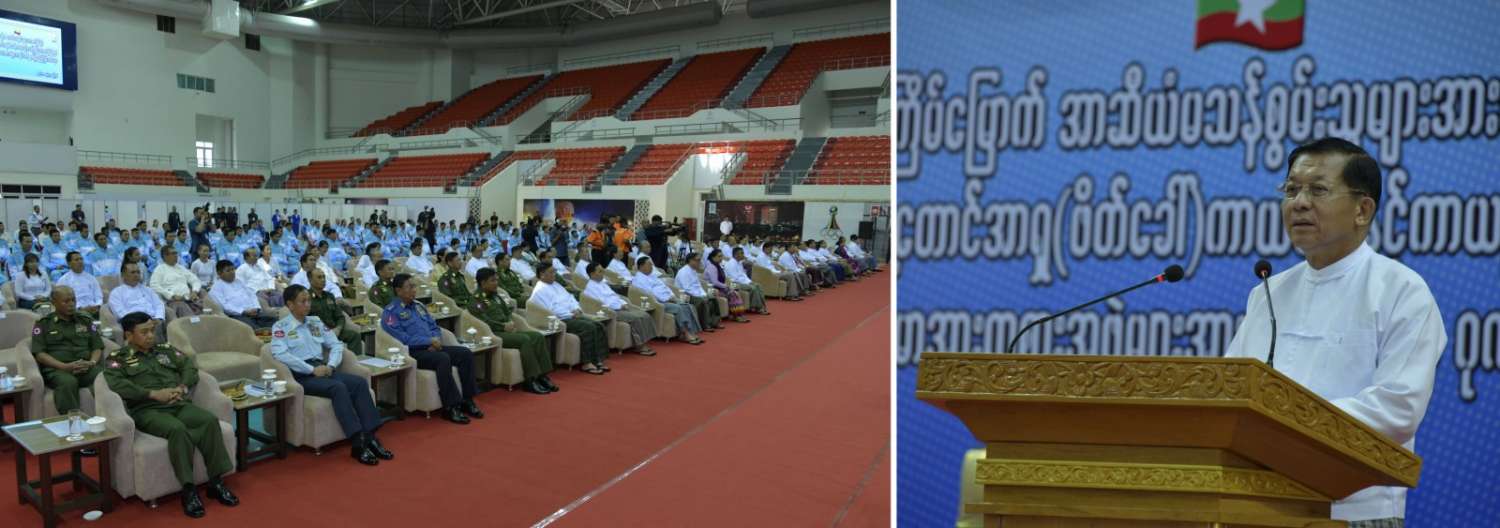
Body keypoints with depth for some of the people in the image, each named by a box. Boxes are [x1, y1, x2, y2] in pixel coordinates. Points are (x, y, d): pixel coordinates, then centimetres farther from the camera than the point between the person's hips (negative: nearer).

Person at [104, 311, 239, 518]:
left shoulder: (165, 349, 23)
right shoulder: (117, 358, 9)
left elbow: (190, 366, 14)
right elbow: (117, 385, -10)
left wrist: (182, 387, -7)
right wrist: (153, 394, -17)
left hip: (179, 405, 4)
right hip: (147, 410, -4)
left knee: (210, 420, -27)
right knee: (177, 429, -36)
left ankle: (216, 482, -23)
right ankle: (188, 489, -29)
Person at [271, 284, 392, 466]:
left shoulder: (317, 322, 18)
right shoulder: (280, 327, 0)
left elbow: (336, 345, 17)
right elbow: (280, 354, -16)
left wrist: (331, 365, -4)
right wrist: (312, 369, -19)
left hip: (323, 369, 6)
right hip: (301, 375, -6)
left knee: (360, 382, -20)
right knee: (338, 387, -32)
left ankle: (370, 438, -25)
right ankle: (357, 444, -34)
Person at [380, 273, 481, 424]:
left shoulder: (418, 306, 20)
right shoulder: (391, 312, -3)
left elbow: (434, 327, 20)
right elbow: (402, 339, -15)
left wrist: (436, 341, -3)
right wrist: (429, 341, -15)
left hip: (432, 348, 8)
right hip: (412, 352, -7)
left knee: (466, 353, -14)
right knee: (443, 359, -34)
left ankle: (467, 400, -10)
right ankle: (450, 407, -29)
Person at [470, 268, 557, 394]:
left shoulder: (495, 295, 21)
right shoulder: (476, 299, -6)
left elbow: (508, 311, 25)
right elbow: (484, 321, -18)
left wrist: (509, 323, 3)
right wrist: (503, 326, -15)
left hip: (505, 331, 9)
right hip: (493, 334, -9)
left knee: (538, 336, -11)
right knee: (525, 339, -30)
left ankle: (541, 376, -14)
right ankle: (530, 380, -26)